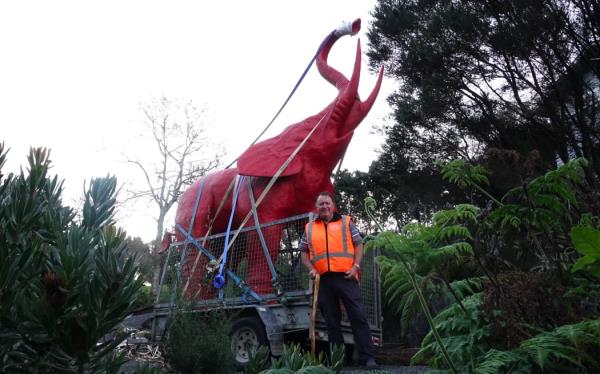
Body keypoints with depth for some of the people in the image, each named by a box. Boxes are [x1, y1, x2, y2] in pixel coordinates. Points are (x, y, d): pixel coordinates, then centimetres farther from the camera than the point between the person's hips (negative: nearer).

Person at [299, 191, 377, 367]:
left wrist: (356, 266, -6)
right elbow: (304, 252, 16)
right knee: (331, 320, 9)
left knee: (358, 316, -6)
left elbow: (358, 244, 6)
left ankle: (367, 357, 0)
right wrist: (311, 269, 0)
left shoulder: (346, 222, 8)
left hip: (346, 277, -2)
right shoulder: (309, 228, 13)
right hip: (323, 280, 2)